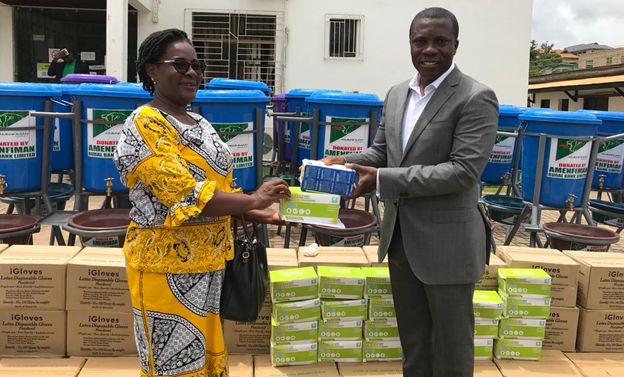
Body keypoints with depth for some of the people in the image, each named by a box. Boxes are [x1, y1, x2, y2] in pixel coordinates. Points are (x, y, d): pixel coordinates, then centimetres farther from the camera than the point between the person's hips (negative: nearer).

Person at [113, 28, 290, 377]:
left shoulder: (200, 124, 11)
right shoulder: (145, 126, -15)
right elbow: (184, 195, -24)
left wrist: (254, 214, 1)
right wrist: (252, 200, -21)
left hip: (210, 261, 8)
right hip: (168, 267, -8)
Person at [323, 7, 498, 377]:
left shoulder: (476, 98, -14)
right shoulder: (397, 94, 8)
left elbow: (463, 171, -23)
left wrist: (383, 180, -25)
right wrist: (345, 163, -7)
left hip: (446, 242, -6)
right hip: (400, 238, 7)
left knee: (450, 342, 12)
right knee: (412, 337, 22)